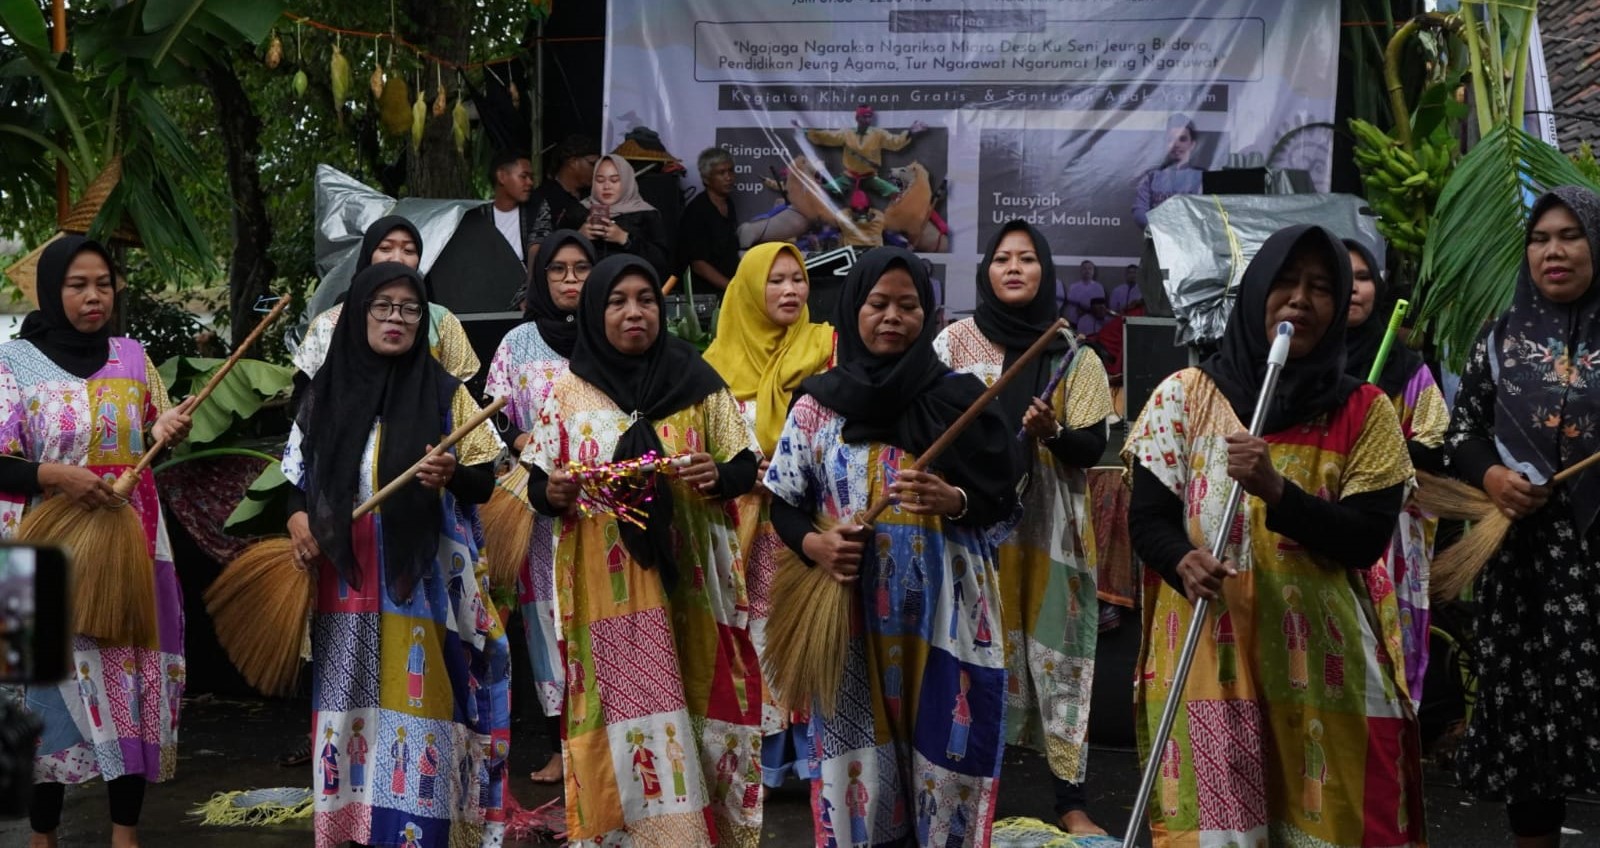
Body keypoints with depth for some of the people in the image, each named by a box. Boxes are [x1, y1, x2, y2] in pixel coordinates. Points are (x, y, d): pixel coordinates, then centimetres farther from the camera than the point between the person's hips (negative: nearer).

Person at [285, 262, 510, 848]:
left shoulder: (445, 393, 2)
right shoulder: (326, 392, 8)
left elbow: (484, 482, 0)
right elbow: (298, 480, 15)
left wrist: (452, 475, -20)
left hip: (421, 586, -2)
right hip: (347, 588, 2)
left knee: (414, 706, -4)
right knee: (352, 708, 4)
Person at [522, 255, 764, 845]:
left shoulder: (697, 382, 3)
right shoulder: (568, 390, 4)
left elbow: (746, 466, 6)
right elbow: (537, 486, 7)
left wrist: (717, 475, -16)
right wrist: (554, 492, -15)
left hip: (688, 580, 0)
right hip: (607, 590, 0)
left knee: (696, 710, 3)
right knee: (627, 720, -3)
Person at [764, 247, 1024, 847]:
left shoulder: (958, 398, 2)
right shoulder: (817, 405, 4)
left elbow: (1005, 504, 2)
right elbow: (784, 504, 9)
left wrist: (952, 501, -18)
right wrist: (813, 544, -11)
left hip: (943, 613, 0)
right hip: (851, 616, 1)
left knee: (941, 753, 1)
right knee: (860, 758, 2)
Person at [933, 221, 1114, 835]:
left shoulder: (1074, 356, 4)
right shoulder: (955, 340, 3)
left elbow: (1093, 445, -1)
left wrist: (1053, 433, -20)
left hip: (1050, 529, 1)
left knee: (1056, 654, 0)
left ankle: (1072, 801, 6)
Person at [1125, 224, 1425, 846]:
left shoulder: (1363, 412, 4)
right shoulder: (1186, 395, 3)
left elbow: (1367, 539, -5)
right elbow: (1147, 517, 0)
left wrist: (1275, 490, -21)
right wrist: (1184, 562, -22)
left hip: (1323, 655, 1)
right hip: (1206, 651, -1)